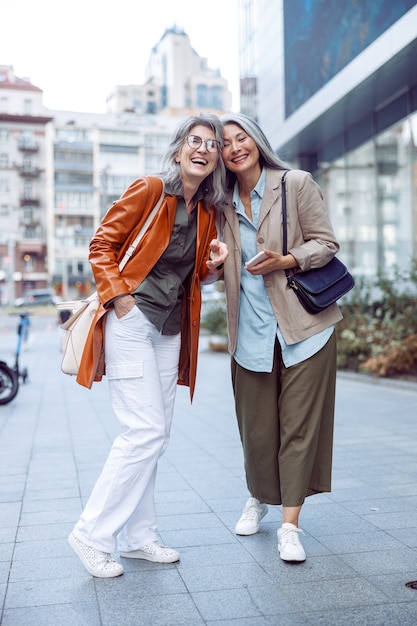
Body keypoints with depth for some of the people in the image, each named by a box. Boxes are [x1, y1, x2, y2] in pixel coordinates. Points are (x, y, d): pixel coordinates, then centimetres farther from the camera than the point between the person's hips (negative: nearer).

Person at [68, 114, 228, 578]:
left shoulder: (208, 210, 12)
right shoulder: (149, 190, -8)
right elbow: (101, 245, -6)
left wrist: (212, 265, 0)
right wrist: (119, 295, -15)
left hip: (171, 328, 8)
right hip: (131, 320, -7)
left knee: (156, 434, 9)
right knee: (146, 431, -12)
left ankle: (137, 536, 21)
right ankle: (93, 534, 3)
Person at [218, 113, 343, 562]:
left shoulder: (296, 184, -2)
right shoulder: (224, 203, 10)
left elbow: (326, 244, -3)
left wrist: (285, 261, -19)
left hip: (303, 324, -3)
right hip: (251, 329, 3)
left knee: (299, 423, -1)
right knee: (256, 425, 9)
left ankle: (290, 524, 9)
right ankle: (258, 498, 36)